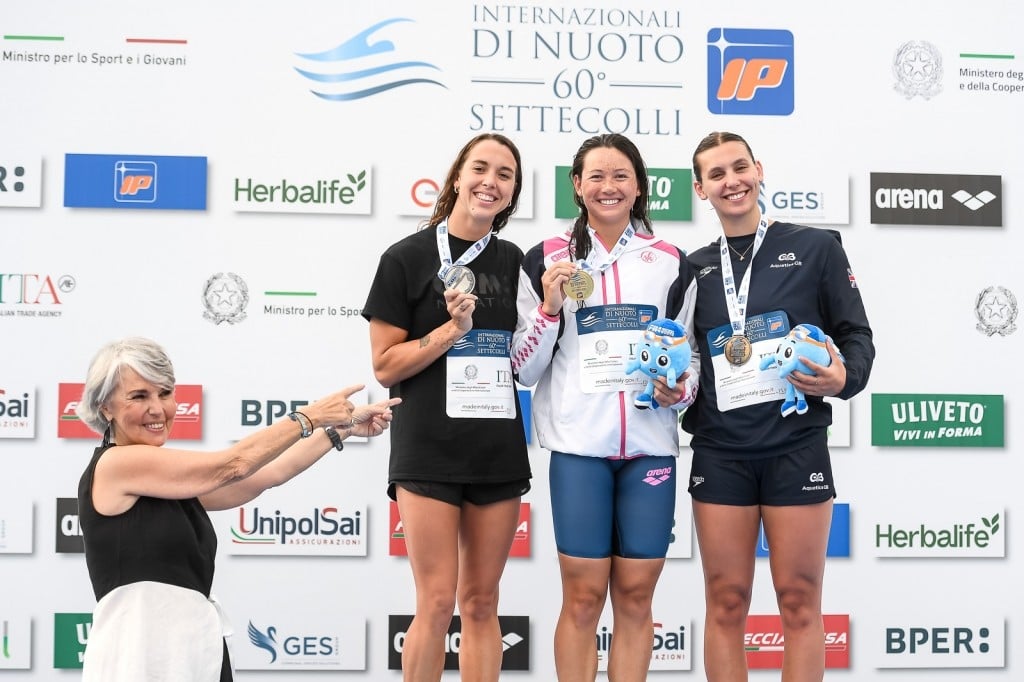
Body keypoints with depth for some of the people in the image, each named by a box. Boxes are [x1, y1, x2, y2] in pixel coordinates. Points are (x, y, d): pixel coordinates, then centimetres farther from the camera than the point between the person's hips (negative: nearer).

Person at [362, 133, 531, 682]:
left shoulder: (515, 261, 10)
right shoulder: (407, 257, -3)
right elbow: (385, 366, -4)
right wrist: (453, 328, -15)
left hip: (499, 451, 4)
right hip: (429, 451, -4)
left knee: (481, 602, 9)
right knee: (437, 604, -5)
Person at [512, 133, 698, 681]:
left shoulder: (670, 262, 9)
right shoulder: (547, 260, 4)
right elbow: (524, 369, 3)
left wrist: (681, 390, -5)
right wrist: (549, 308, -12)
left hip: (650, 445, 2)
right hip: (579, 445, -2)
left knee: (635, 595, 6)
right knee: (583, 596, 1)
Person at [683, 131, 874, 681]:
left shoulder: (816, 247, 4)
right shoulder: (692, 268, 12)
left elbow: (856, 334, 4)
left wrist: (844, 378, -16)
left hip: (796, 445, -2)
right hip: (719, 450, 2)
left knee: (799, 601, 2)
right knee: (726, 603, 5)